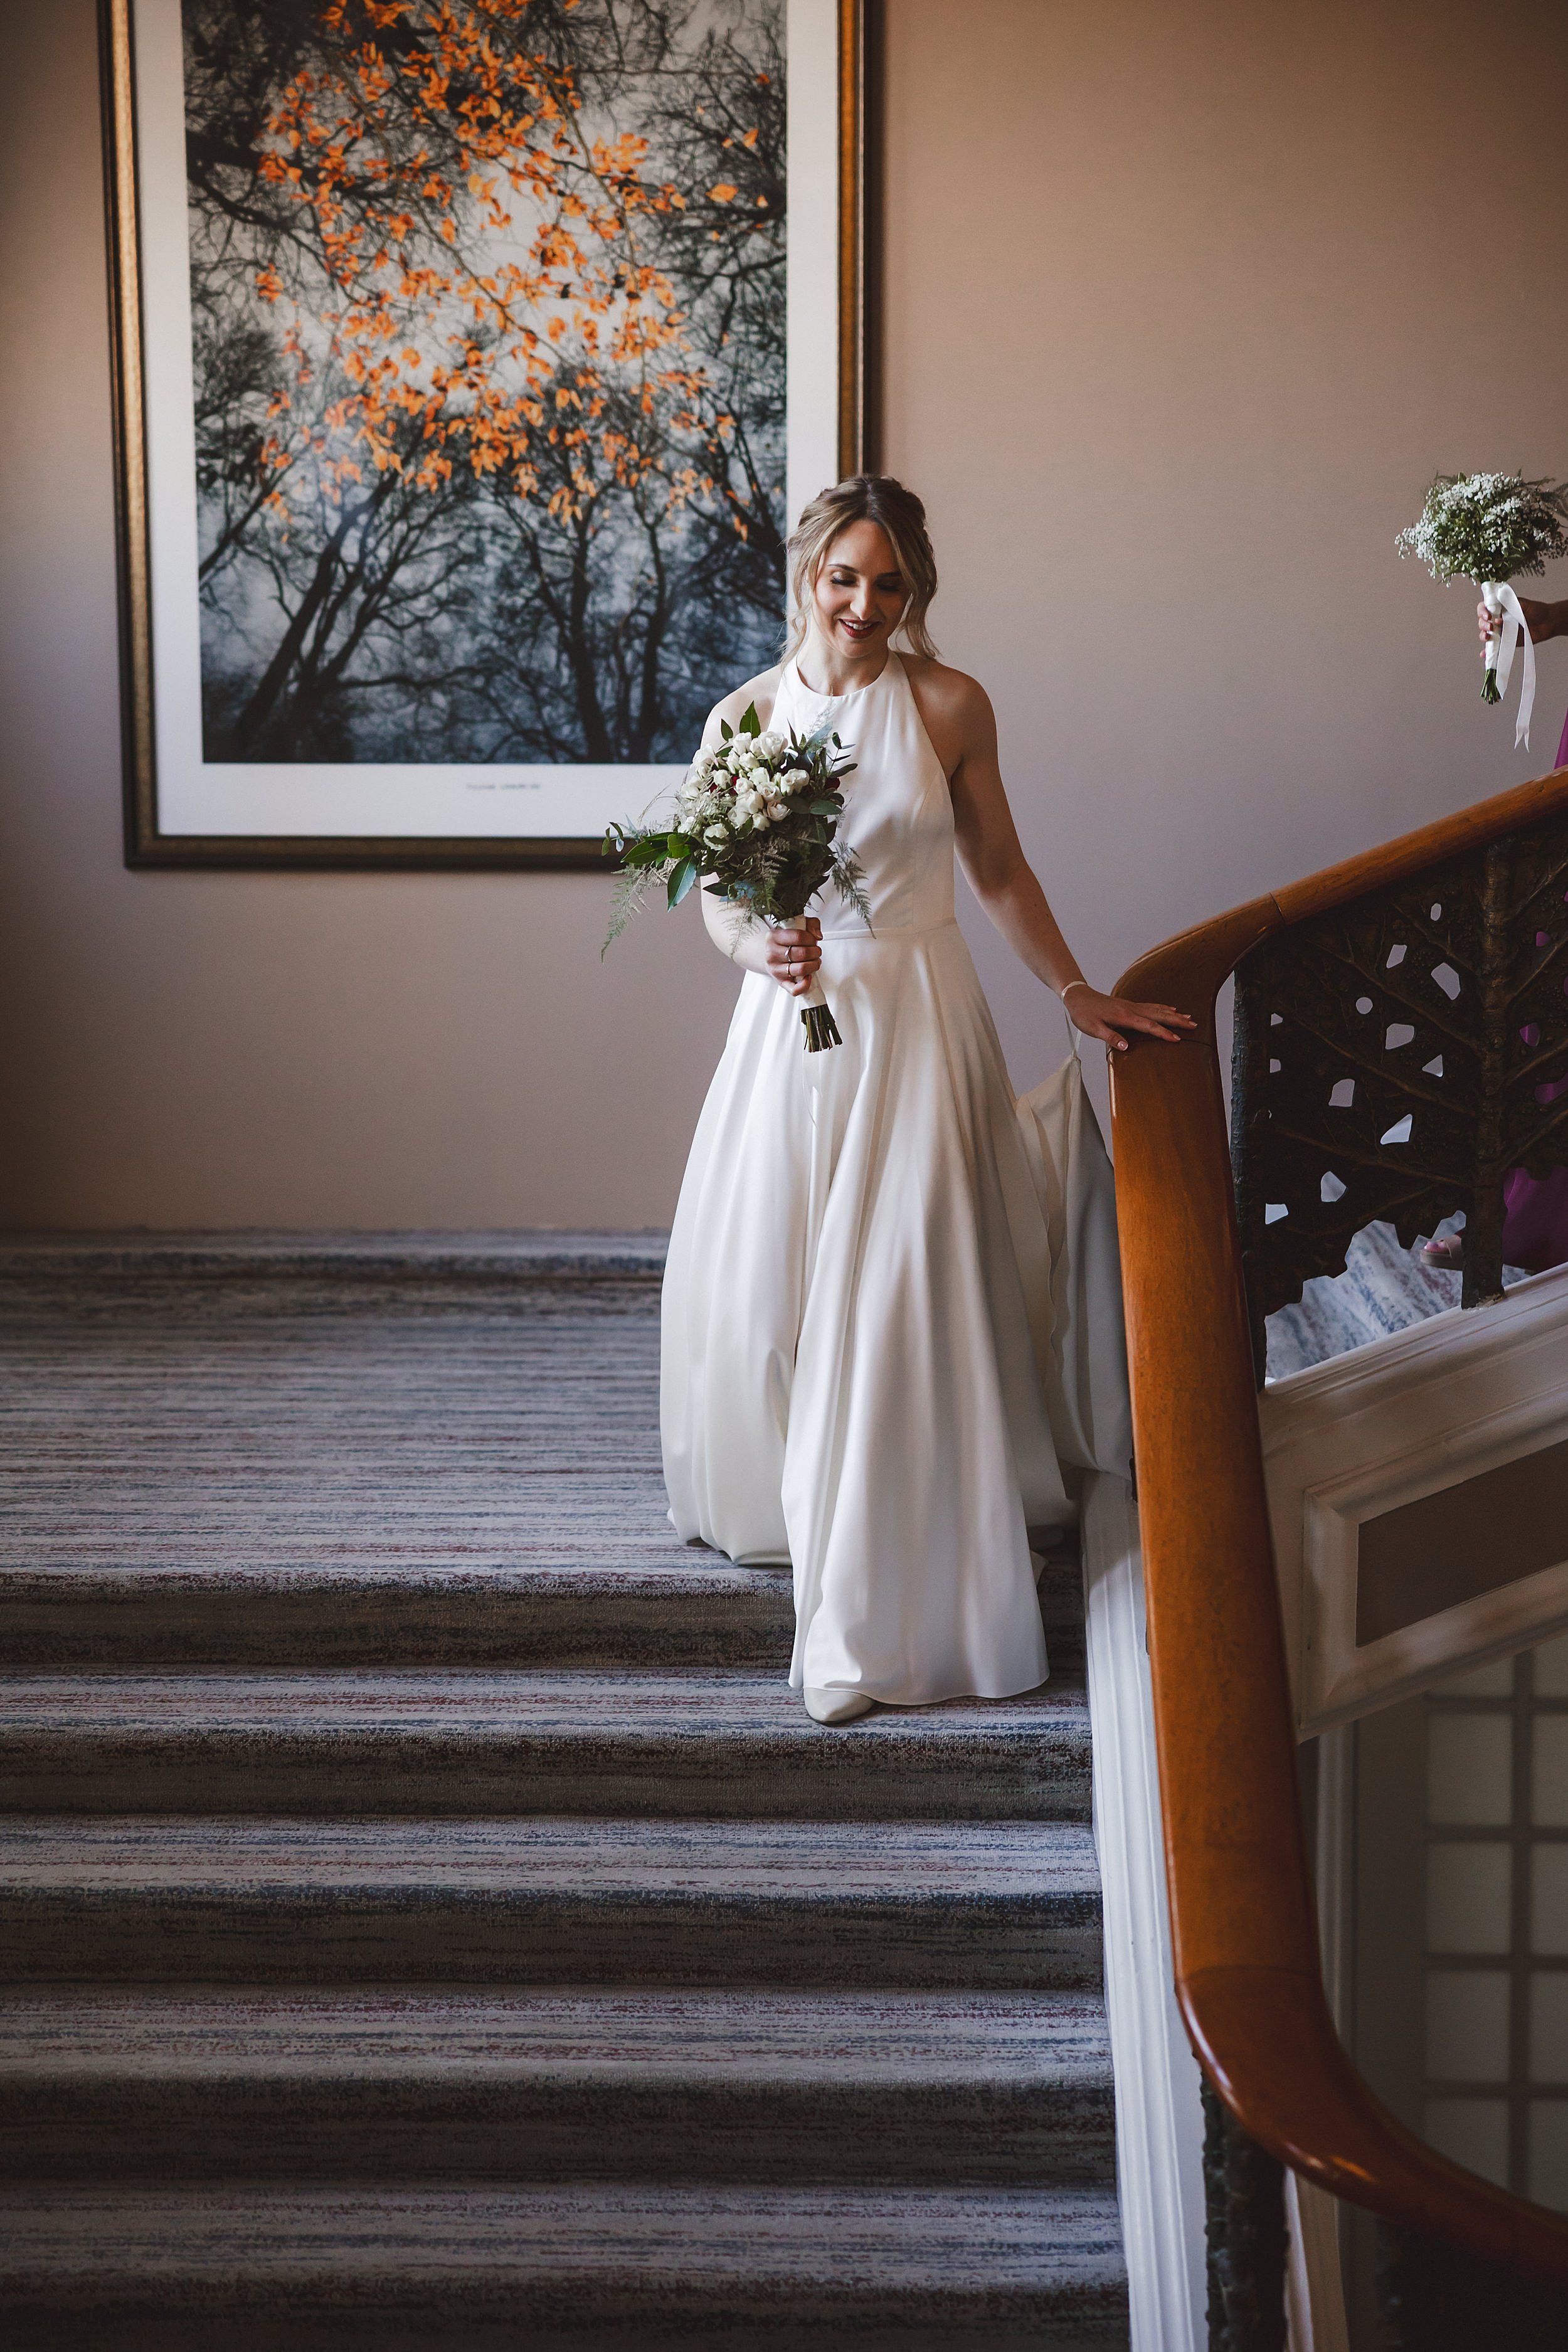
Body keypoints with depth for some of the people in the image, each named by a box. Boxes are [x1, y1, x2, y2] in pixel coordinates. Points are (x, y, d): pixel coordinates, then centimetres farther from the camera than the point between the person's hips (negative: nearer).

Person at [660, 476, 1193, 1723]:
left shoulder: (950, 705, -2)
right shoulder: (746, 716, 1)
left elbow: (999, 868, 7)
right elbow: (714, 897, 3)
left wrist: (1078, 994, 7)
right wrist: (761, 947, -18)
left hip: (920, 1022, -2)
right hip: (793, 1021, 2)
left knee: (897, 1310, -8)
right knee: (762, 1294, 8)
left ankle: (874, 1617, -1)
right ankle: (780, 1508, 39)